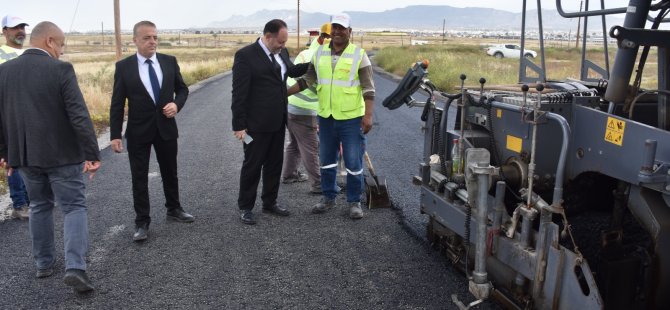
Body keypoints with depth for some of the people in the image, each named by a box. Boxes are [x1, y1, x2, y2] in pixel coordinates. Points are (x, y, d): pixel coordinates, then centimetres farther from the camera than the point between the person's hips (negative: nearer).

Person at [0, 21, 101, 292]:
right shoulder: (61, 69, -14)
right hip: (61, 154, -5)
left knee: (39, 206, 20)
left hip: (25, 154, 5)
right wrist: (92, 154, -15)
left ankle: (44, 263, 27)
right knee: (74, 207, 2)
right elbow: (79, 116, -18)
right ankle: (75, 267, -10)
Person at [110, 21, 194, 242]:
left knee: (170, 172, 16)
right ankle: (142, 222, 14)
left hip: (166, 127, 3)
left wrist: (177, 104, -13)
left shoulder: (169, 61, 0)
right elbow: (117, 104, -5)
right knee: (139, 178, 3)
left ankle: (173, 209, 35)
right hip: (138, 131, -2)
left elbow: (182, 89, 10)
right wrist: (115, 135, -9)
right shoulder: (124, 66, -7)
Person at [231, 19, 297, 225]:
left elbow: (291, 70, 28)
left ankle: (270, 202, 30)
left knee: (275, 164, 15)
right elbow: (239, 93, -14)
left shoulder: (281, 52, 7)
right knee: (252, 165, 4)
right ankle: (245, 207, 19)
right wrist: (239, 125, -15)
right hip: (256, 124, -7)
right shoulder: (245, 55, -13)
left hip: (278, 122, 7)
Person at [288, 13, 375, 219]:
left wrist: (368, 115, -16)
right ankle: (328, 198, 29)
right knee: (327, 160, 14)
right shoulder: (320, 53, 6)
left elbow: (368, 89, -9)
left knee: (353, 163, 2)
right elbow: (306, 80, 12)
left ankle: (354, 202, 16)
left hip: (351, 118, -4)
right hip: (326, 117, 5)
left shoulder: (359, 55, -7)